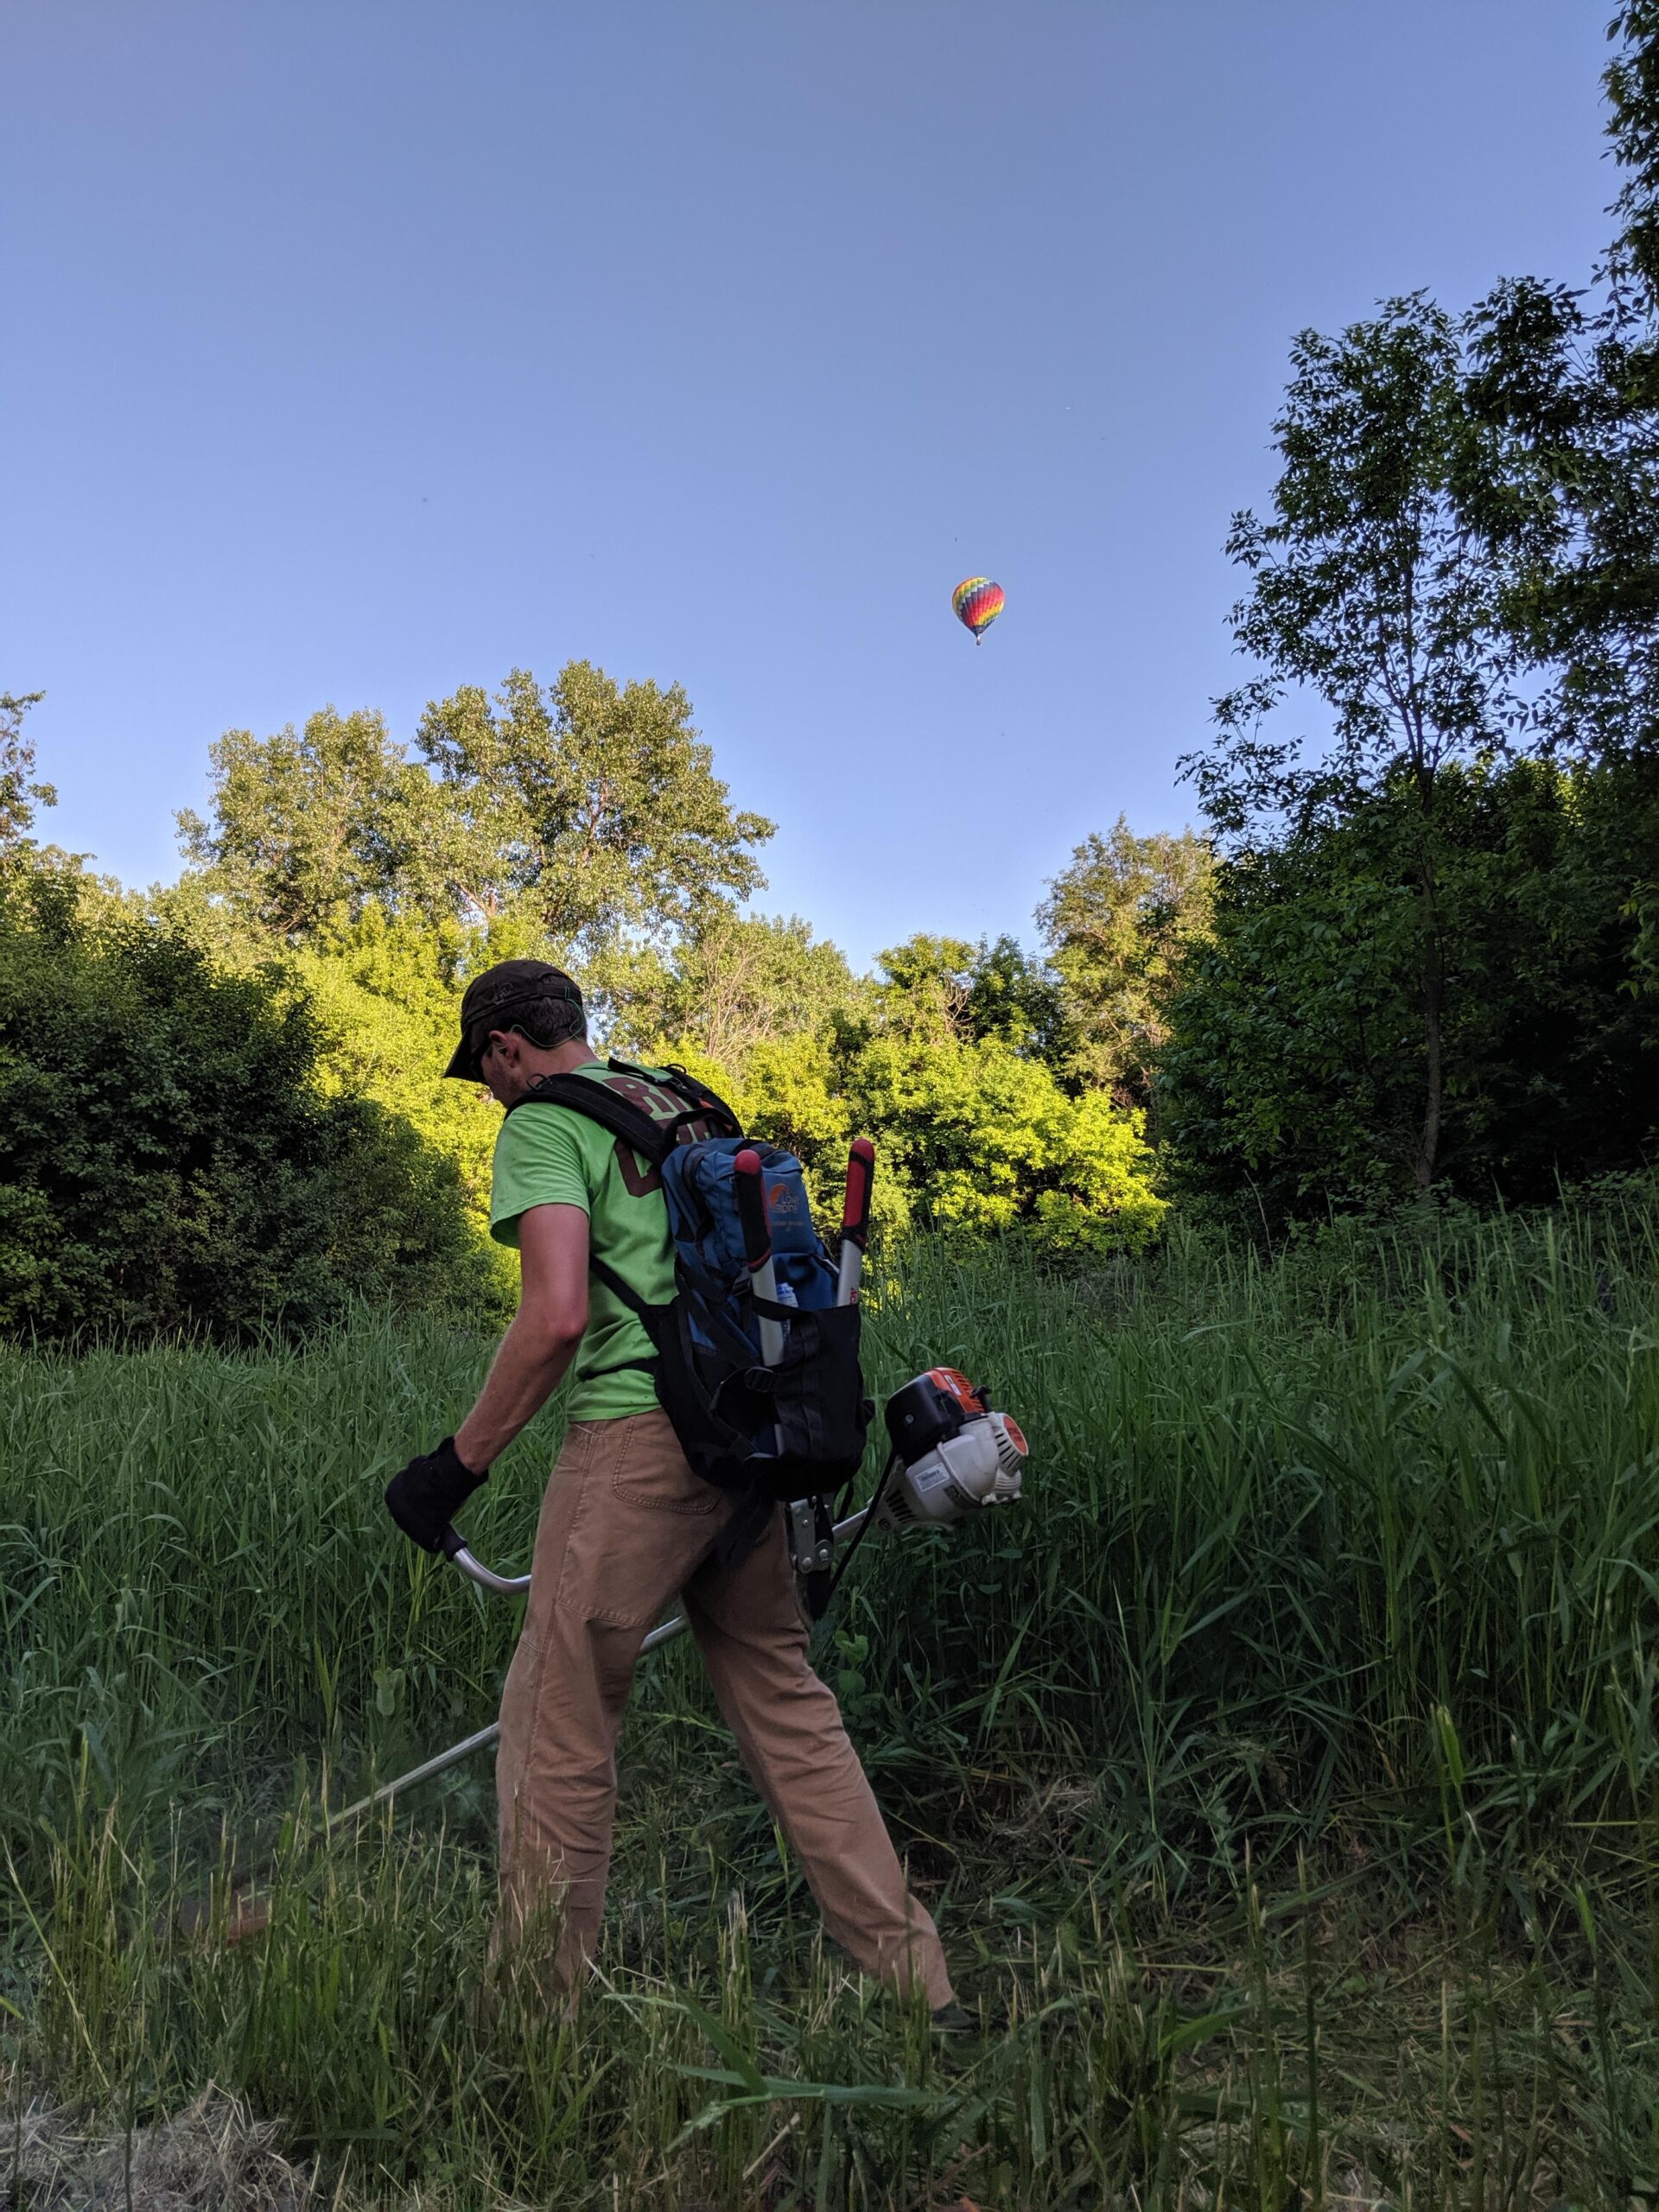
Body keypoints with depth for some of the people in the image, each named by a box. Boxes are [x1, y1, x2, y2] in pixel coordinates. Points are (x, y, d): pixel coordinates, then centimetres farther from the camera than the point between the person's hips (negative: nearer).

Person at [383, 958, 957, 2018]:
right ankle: (915, 1981, 22)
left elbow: (558, 1316, -17)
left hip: (637, 1434, -8)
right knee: (788, 1701, 15)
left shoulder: (543, 1124, -3)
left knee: (559, 1723, 6)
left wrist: (460, 1461, -8)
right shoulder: (683, 1106, 20)